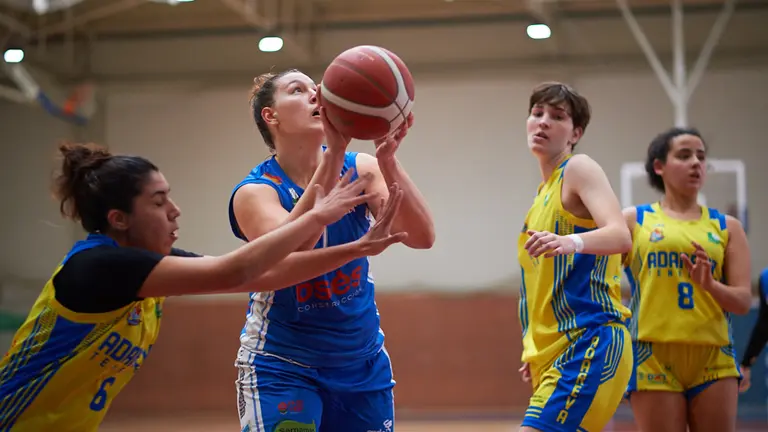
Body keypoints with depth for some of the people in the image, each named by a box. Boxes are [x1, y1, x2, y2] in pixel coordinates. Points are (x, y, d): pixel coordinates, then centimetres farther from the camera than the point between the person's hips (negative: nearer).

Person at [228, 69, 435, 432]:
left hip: (364, 364, 4)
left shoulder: (360, 169, -5)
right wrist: (333, 153, -40)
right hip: (282, 367, -4)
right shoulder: (254, 191, -14)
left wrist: (387, 159, -31)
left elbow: (421, 237, -17)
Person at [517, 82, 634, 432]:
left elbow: (620, 236, -21)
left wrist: (571, 242, -40)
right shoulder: (544, 192, 21)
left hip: (590, 344, -9)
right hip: (557, 351, 9)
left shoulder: (579, 168, -4)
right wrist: (536, 354, 22)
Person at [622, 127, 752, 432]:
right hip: (654, 355, -2)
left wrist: (709, 285, -15)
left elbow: (743, 301, 5)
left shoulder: (726, 227, 11)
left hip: (714, 359, 2)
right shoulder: (634, 220, 6)